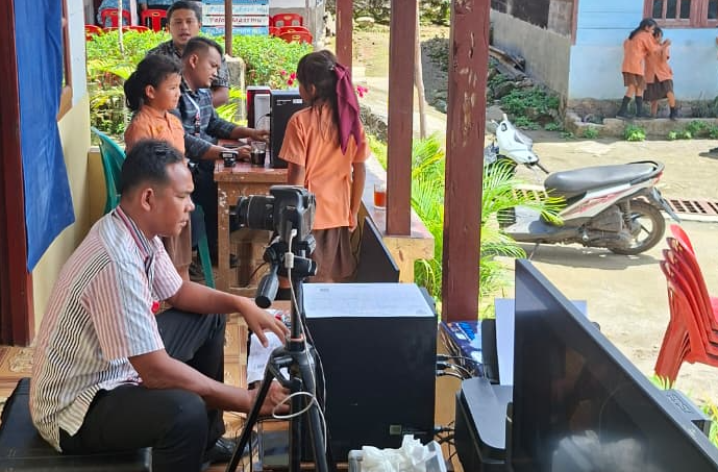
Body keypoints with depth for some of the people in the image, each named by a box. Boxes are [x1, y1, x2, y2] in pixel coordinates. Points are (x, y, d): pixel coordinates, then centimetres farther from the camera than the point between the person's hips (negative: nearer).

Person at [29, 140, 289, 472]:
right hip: (77, 407, -10)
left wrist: (241, 304, 0)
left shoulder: (139, 232, -3)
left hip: (115, 369, 10)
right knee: (184, 410, -36)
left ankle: (206, 440, 28)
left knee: (208, 318, 18)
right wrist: (248, 400, -25)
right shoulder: (116, 263, -31)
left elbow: (178, 293, 15)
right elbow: (157, 371, -31)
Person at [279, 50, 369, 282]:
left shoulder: (300, 121, -14)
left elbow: (298, 174, -13)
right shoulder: (351, 119, -1)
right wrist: (353, 212, 13)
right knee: (332, 281, 14)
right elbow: (360, 171, 2)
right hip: (338, 213, 4)